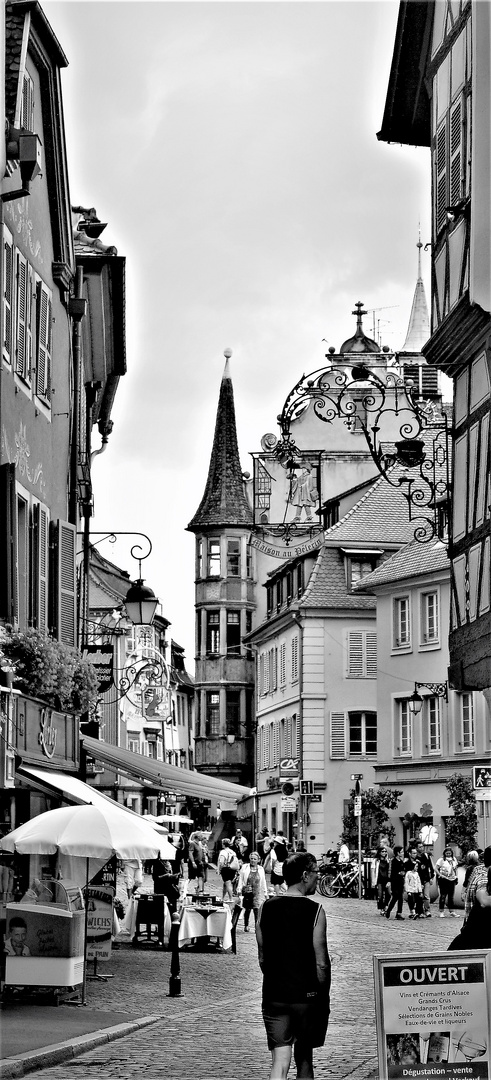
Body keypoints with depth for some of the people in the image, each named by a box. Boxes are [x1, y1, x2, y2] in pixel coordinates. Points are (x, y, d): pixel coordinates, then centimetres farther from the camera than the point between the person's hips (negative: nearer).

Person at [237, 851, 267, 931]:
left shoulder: (260, 869, 9)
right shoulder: (244, 867, 4)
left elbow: (263, 882, 15)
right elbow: (241, 879, 4)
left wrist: (265, 893, 15)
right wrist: (239, 890, -2)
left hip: (257, 892, 0)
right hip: (247, 892, 0)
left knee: (257, 909, -12)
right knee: (247, 909, 8)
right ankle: (246, 926, 24)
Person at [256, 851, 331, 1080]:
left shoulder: (267, 908, 2)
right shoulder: (314, 910, -10)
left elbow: (262, 958, 7)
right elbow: (321, 962, -10)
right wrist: (323, 994, 2)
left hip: (274, 995, 3)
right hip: (307, 995, -2)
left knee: (280, 1061, -1)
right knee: (304, 1057, 15)